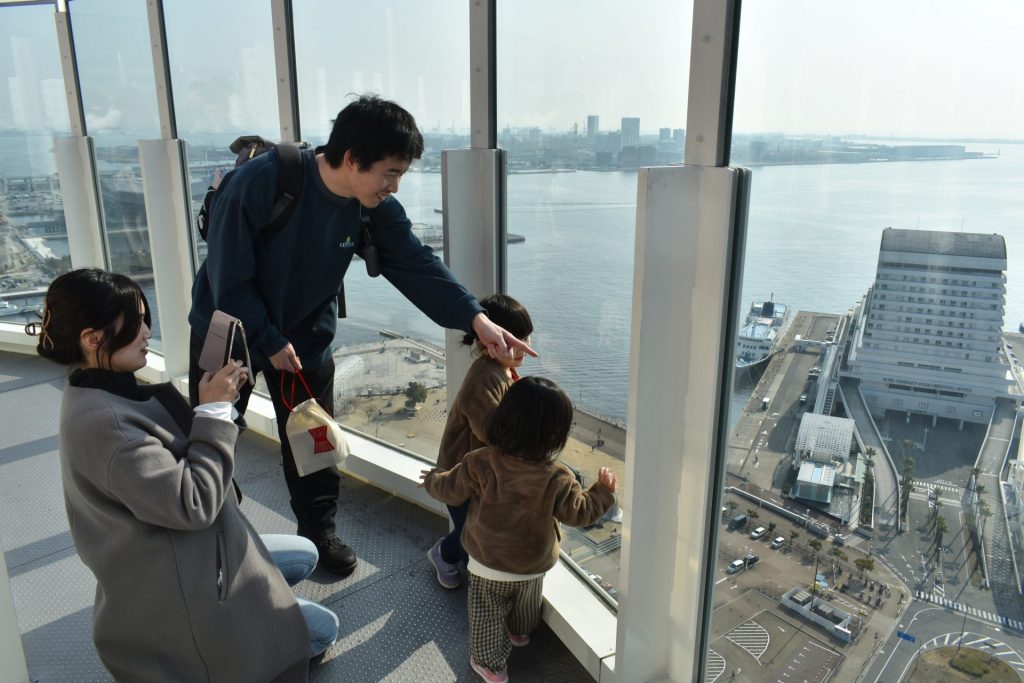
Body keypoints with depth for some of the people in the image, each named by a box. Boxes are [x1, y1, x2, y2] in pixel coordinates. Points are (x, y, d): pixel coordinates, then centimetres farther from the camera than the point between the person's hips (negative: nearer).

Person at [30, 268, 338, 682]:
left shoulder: (107, 395, 0)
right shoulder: (104, 422, -32)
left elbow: (178, 459, 8)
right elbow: (192, 505, -30)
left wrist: (216, 401, -5)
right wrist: (214, 411, -23)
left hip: (177, 563, 10)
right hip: (171, 598, -10)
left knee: (305, 555, 21)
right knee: (321, 629, 1)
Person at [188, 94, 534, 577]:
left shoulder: (376, 208, -16)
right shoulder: (259, 183, -32)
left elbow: (418, 266, -20)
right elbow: (229, 277, -25)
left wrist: (475, 319, -32)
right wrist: (269, 342, -20)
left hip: (305, 337, 3)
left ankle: (319, 531, 31)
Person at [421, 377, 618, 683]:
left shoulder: (480, 464, -25)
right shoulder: (557, 479, -26)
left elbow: (452, 490, -9)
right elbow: (580, 512, -13)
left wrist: (433, 479, 14)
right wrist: (603, 491, 5)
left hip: (487, 566, -2)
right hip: (532, 567, 2)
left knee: (487, 613, 22)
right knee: (525, 606, 32)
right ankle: (519, 634, 58)